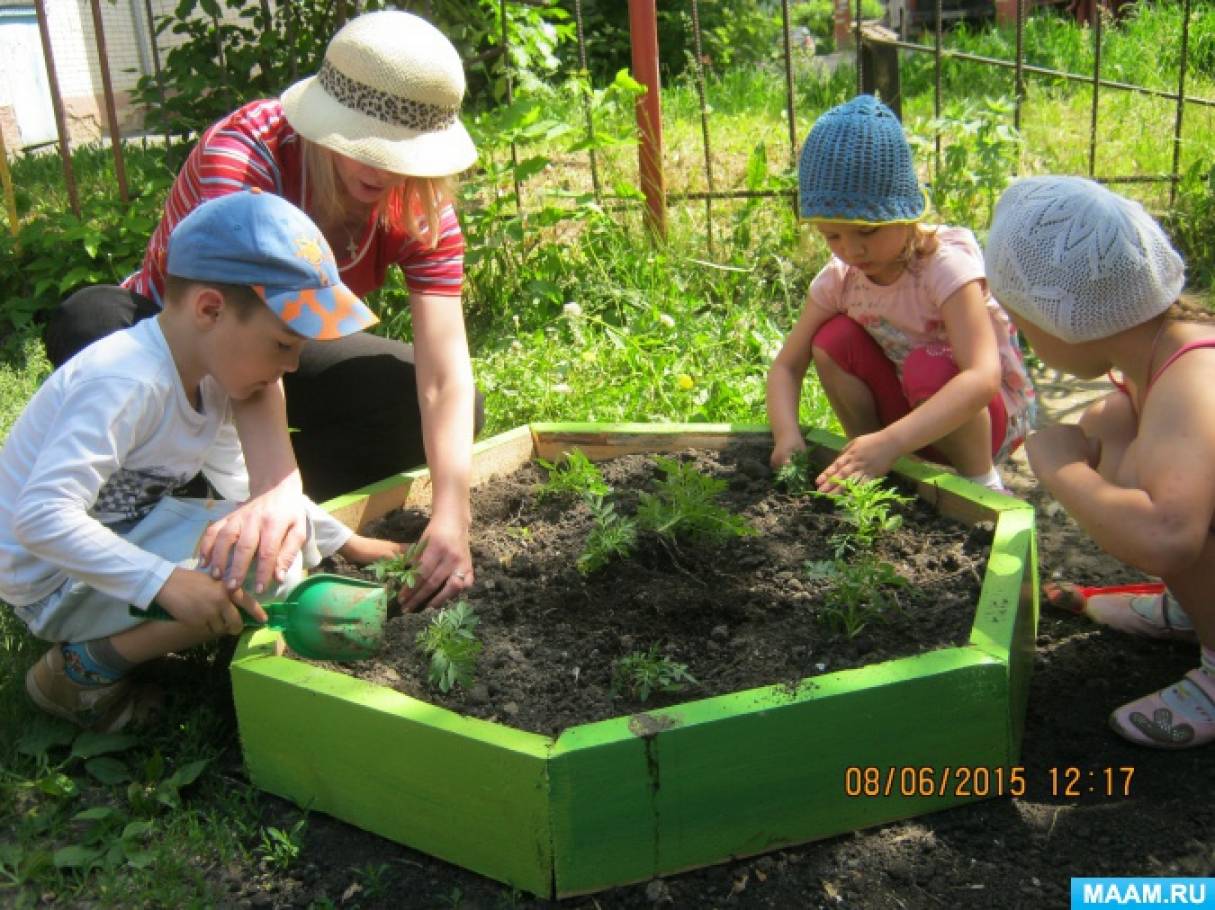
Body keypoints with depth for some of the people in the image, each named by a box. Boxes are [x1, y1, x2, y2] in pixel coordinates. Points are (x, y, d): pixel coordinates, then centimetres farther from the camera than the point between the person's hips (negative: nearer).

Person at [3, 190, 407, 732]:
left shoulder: (207, 373, 0)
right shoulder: (124, 383, -29)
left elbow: (243, 482, 11)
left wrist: (344, 542, 8)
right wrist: (166, 582, -40)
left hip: (127, 535, 9)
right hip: (55, 582, -9)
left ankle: (122, 631, 6)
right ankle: (87, 667, -10)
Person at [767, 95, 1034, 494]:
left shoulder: (947, 265, -28)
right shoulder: (838, 278, -11)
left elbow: (983, 378, -41)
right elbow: (786, 365, -8)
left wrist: (890, 441, -54)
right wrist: (787, 434, -31)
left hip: (994, 411, -5)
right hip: (908, 414, 5)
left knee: (927, 369, -36)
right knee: (833, 340, -17)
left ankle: (981, 481, -11)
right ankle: (875, 471, -3)